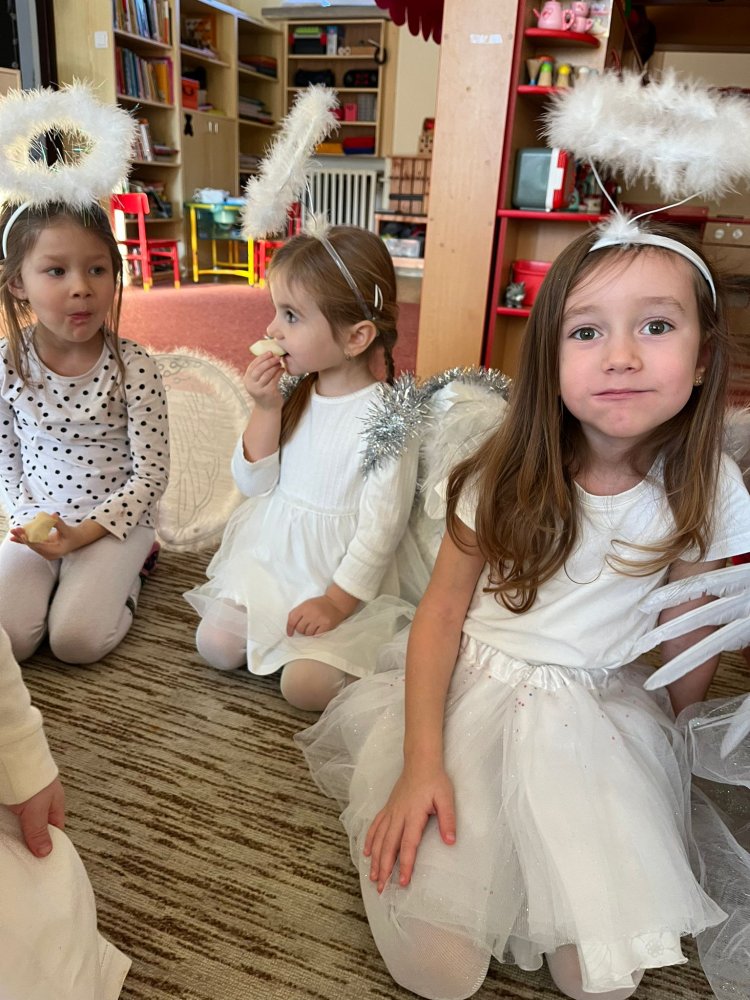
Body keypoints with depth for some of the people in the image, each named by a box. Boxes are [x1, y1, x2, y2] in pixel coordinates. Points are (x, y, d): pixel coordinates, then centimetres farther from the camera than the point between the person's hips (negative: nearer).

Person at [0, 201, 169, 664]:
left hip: (117, 518, -2)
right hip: (37, 520, 3)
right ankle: (61, 574, 17)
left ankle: (126, 574, 12)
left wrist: (82, 534, -19)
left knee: (76, 639, -17)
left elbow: (151, 474, -13)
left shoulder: (134, 367, -17)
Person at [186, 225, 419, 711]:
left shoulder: (386, 416, -19)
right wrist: (266, 410, -14)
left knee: (305, 684, -16)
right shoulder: (291, 392, -2)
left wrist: (336, 601, -15)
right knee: (216, 645, -1)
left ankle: (353, 648, 12)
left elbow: (382, 524, -17)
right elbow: (254, 482, 0)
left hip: (340, 576, -5)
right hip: (267, 557, 6)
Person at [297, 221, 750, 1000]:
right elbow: (442, 612, -10)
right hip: (469, 688, -1)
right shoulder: (509, 474, -13)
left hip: (600, 711, 2)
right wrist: (421, 763, -17)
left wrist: (656, 737, 13)